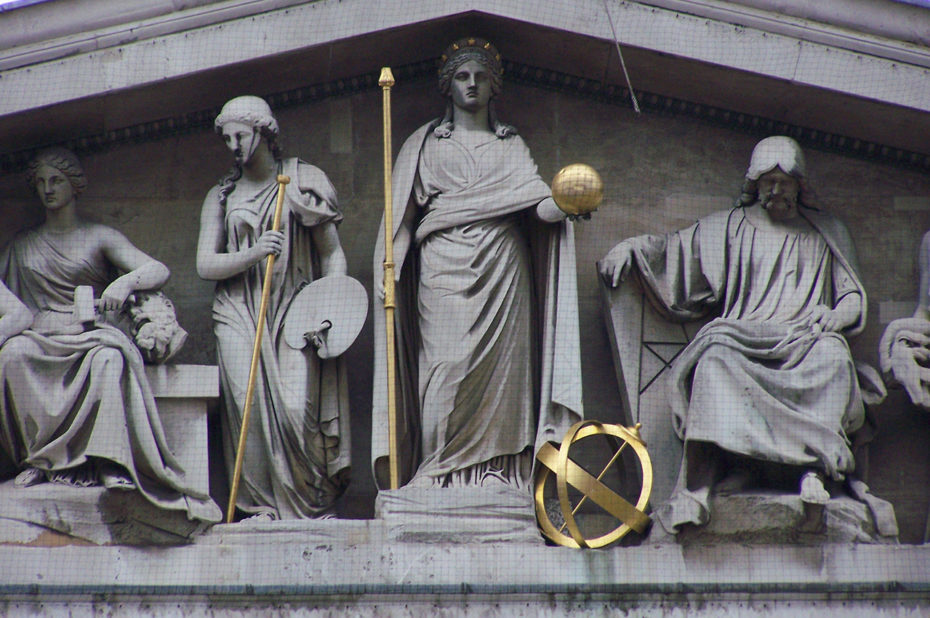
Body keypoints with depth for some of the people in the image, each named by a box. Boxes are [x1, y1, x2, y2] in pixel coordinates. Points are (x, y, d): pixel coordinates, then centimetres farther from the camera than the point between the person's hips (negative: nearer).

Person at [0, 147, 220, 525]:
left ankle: (111, 463, -43)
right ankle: (36, 458, -30)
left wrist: (125, 281, -22)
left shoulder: (99, 238, 12)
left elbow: (158, 271, 0)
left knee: (110, 357, -39)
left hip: (92, 333, -2)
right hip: (42, 335, 2)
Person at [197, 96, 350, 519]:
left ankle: (311, 503, -3)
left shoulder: (304, 182, 9)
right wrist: (253, 253, -12)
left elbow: (332, 253, 8)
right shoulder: (221, 196, 15)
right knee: (248, 406, -15)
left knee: (296, 410, -17)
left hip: (293, 310, -2)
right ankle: (263, 505, -7)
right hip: (239, 313, 2)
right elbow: (205, 264, 6)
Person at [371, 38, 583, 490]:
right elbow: (402, 213, 10)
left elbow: (538, 205, 1)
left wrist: (562, 204, -23)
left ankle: (498, 477, -6)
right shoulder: (425, 144, 16)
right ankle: (441, 475, -10)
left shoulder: (511, 145, 16)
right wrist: (389, 266, -5)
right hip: (445, 271, -1)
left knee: (501, 368, -6)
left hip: (502, 273, 1)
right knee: (446, 367, -11)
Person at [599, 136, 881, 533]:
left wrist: (829, 318, -2)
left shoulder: (827, 233, 22)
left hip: (804, 342, 0)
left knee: (832, 356, -37)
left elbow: (853, 299, 20)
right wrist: (630, 248, -1)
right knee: (716, 355, -36)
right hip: (744, 340, 0)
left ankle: (813, 465, -42)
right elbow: (675, 249, 18)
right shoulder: (729, 228, 21)